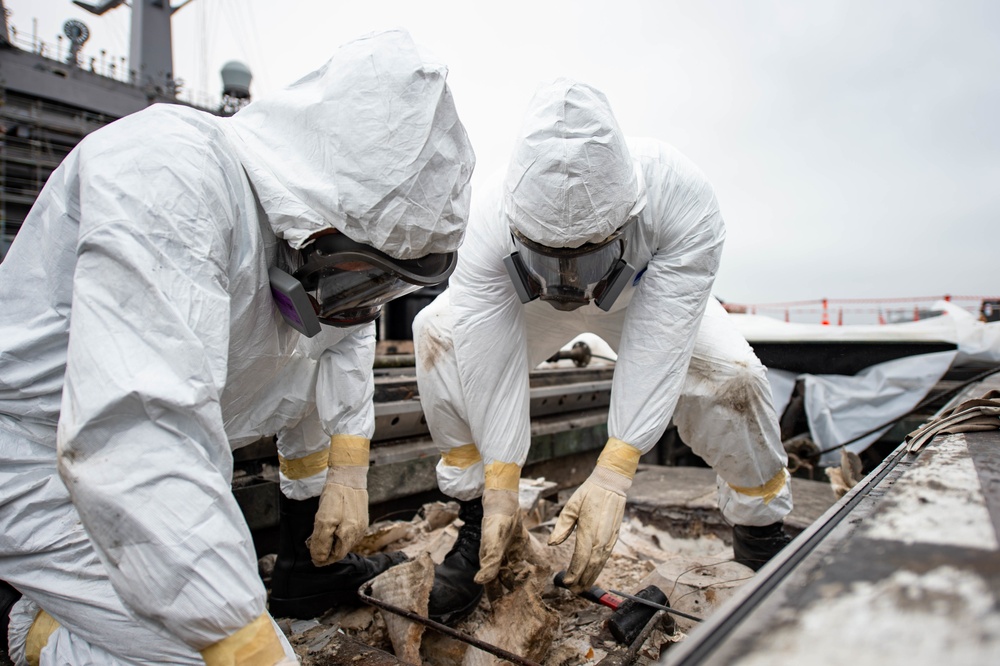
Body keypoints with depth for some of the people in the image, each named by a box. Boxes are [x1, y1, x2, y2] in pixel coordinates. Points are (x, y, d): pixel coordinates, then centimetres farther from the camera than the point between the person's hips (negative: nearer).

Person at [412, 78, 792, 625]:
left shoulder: (682, 199, -39)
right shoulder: (490, 220, -37)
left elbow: (656, 347, -40)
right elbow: (492, 361, -34)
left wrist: (612, 478, -44)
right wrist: (499, 488, -30)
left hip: (647, 294, 0)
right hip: (527, 300, 1)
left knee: (728, 375, -24)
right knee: (439, 332, -24)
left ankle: (762, 532, 5)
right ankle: (479, 519, -9)